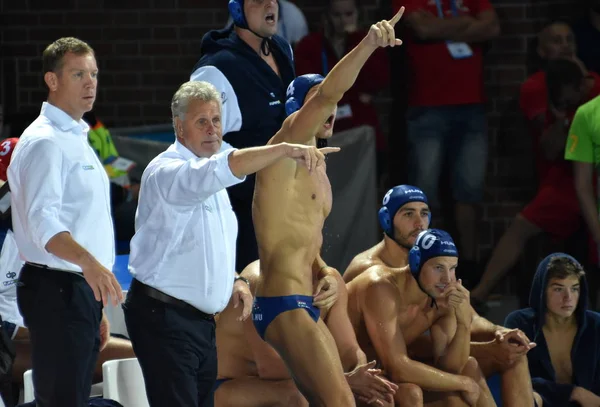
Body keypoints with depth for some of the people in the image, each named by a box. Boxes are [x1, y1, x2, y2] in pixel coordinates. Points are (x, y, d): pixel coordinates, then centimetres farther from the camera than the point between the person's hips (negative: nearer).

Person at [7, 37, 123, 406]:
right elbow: (43, 221, -27)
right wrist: (87, 261, -44)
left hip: (82, 288, 10)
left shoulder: (77, 138, 19)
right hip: (57, 289, -10)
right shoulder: (44, 142, -13)